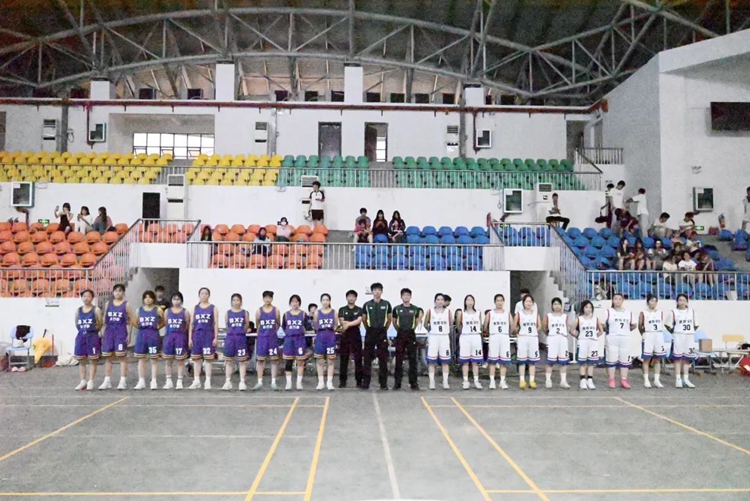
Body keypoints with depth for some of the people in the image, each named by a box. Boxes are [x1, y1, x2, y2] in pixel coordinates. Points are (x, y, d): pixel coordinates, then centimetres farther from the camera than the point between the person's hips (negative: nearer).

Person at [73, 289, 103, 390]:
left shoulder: (96, 310, -3)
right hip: (81, 336, 4)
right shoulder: (78, 310, 8)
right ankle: (83, 381, 16)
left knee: (92, 359, 1)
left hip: (92, 336, -4)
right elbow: (76, 324, 14)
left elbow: (100, 326, -2)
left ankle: (90, 382, 6)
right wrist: (82, 330, 5)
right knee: (81, 360, 8)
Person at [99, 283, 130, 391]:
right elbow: (104, 320, 12)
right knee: (107, 356, 6)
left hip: (121, 332, -4)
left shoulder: (126, 304, 1)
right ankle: (107, 381, 13)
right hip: (109, 332, 4)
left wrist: (129, 335, -7)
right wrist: (103, 334, 6)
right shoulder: (108, 304, 10)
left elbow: (130, 321, 0)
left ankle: (123, 381, 2)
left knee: (122, 356, -2)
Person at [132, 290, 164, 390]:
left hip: (153, 335, -3)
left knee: (154, 359, 2)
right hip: (141, 334, 3)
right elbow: (135, 322, 17)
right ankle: (141, 381, 15)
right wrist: (138, 326, 0)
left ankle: (153, 381, 8)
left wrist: (158, 327, -6)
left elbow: (163, 322, 6)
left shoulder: (158, 310, 1)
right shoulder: (139, 310, 9)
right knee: (141, 359, 7)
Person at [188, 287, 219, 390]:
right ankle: (196, 381, 14)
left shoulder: (213, 308, 4)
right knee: (196, 358, 6)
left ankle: (208, 382, 5)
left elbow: (216, 323, 1)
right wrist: (189, 338, 3)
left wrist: (216, 337, -7)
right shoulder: (195, 308, 10)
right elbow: (191, 324, 9)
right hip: (197, 334, 3)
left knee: (208, 358, -1)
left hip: (209, 335, -3)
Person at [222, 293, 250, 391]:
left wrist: (240, 333, 6)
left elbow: (246, 326, 7)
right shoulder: (228, 313, 7)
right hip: (230, 338, 2)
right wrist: (232, 333, 8)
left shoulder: (245, 313, 4)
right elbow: (226, 326, 11)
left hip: (241, 338, -1)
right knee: (228, 360, 5)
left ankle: (242, 382, 2)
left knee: (242, 361, -1)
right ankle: (227, 382, 12)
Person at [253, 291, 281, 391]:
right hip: (262, 337, 0)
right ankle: (259, 382, 10)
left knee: (274, 359, 2)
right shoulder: (259, 311, 0)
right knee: (260, 359, 3)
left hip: (273, 337, 0)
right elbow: (257, 324, 12)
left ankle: (273, 382, 7)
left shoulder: (276, 310, 0)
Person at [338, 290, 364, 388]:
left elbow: (359, 321, -9)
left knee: (358, 358, 0)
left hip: (356, 336, 0)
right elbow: (342, 322, -3)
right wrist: (354, 322, -10)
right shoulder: (342, 309, 10)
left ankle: (359, 380, 6)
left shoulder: (359, 310, 8)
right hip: (345, 336, 1)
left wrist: (347, 324, -15)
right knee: (343, 359, 3)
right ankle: (342, 381, 8)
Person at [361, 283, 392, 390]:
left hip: (382, 333, 0)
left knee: (383, 358, 3)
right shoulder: (367, 305, 2)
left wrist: (384, 329, 11)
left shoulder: (386, 304, 2)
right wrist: (368, 329, 11)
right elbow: (364, 319, 11)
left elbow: (389, 319, 11)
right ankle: (366, 382, 8)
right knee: (368, 358, 2)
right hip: (370, 333, 0)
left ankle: (383, 383, 10)